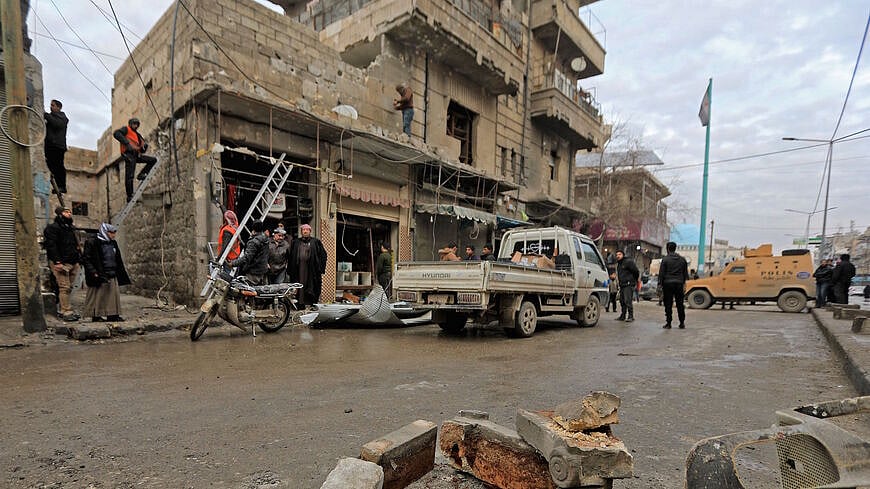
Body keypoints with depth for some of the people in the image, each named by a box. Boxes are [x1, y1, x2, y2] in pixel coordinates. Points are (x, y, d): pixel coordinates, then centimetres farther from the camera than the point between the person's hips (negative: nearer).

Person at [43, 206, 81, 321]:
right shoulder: (53, 227, -5)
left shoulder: (70, 228, 22)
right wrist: (57, 261, -22)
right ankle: (67, 312, -7)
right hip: (61, 263, -8)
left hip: (73, 263, 8)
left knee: (68, 287, 10)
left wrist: (78, 259, 16)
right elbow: (51, 245, -14)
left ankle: (63, 310, 18)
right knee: (64, 287, -9)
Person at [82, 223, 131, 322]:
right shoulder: (92, 243, -7)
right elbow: (85, 259, -9)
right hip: (99, 276, -7)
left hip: (112, 276, 7)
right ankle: (96, 316, 10)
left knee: (113, 295, 7)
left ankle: (112, 315, 13)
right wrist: (93, 272, -17)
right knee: (98, 296, 0)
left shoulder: (113, 243, 14)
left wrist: (119, 273, 18)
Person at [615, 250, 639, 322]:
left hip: (629, 285, -9)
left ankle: (631, 316, -9)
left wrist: (633, 280, 3)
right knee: (622, 301, 11)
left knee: (628, 301, -14)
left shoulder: (628, 262, -9)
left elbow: (636, 271, -9)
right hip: (622, 285, 9)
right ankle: (623, 316, 19)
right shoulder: (618, 264, 19)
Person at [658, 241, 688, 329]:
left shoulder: (665, 259, -5)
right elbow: (685, 273, 12)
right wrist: (684, 284, 15)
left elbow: (661, 273, -5)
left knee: (668, 304, 0)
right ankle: (682, 323, 13)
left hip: (668, 284, -4)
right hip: (679, 284, 4)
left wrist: (660, 284, 0)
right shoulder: (682, 259, 9)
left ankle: (668, 323, 1)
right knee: (680, 304, 10)